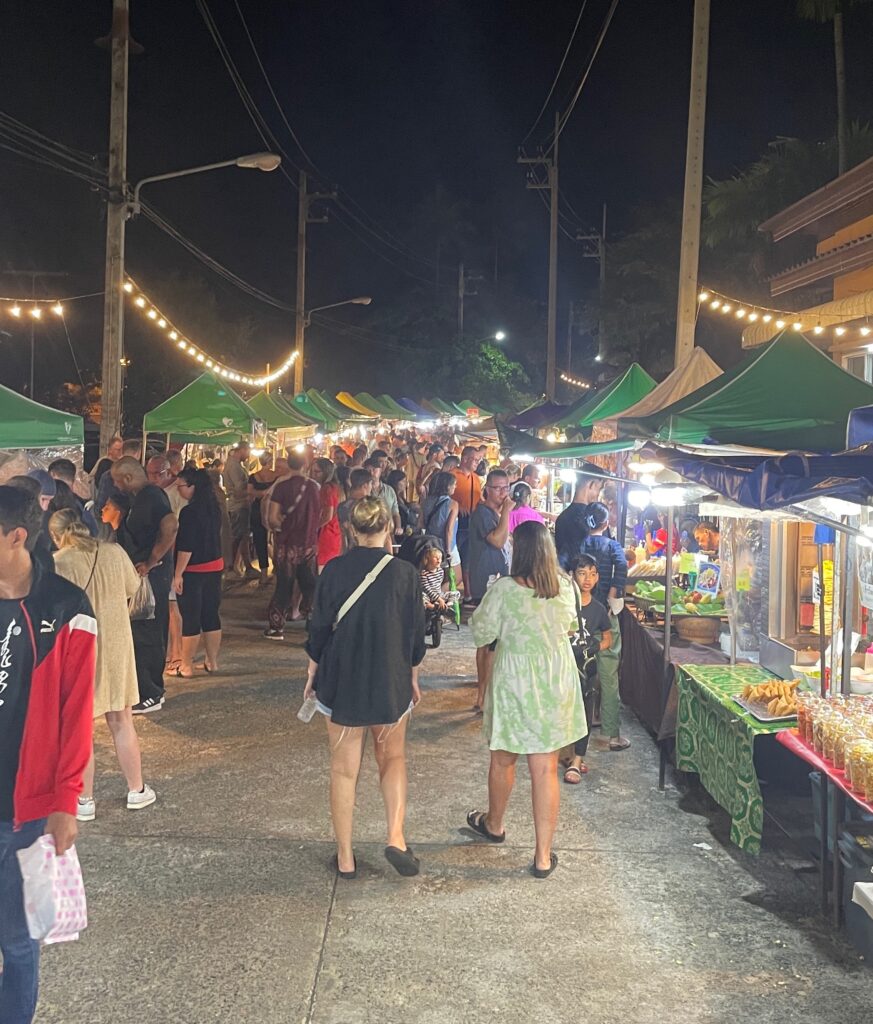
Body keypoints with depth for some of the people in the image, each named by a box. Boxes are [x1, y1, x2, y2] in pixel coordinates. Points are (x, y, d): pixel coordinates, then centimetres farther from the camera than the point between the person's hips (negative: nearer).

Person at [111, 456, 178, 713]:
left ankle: (150, 695, 4)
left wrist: (150, 563, -27)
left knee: (145, 634, -4)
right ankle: (153, 689, 27)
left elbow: (171, 526, -35)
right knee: (150, 633, 17)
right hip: (143, 576, 10)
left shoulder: (151, 496, -18)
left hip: (152, 575, -10)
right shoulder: (140, 497, 14)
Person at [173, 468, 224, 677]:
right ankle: (212, 661, 21)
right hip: (215, 566, 7)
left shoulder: (189, 512, -18)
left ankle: (186, 666, 7)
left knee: (190, 619, 0)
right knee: (211, 614, 14)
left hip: (193, 570, -7)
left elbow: (185, 547, -19)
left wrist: (178, 574, -15)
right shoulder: (214, 508, 5)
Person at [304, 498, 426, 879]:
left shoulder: (334, 570, -9)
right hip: (391, 683, 0)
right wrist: (413, 679, 12)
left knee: (344, 769, 11)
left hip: (341, 682, 0)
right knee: (393, 758, 20)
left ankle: (345, 857, 18)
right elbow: (415, 633, -3)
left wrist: (313, 675, 10)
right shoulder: (404, 573, -9)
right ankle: (395, 836, 2)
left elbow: (319, 628, -4)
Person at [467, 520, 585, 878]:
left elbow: (481, 633, -7)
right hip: (556, 685, 3)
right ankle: (543, 856, 11)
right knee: (546, 770, 7)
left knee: (503, 761, 20)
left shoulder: (504, 590, -17)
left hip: (514, 683, -2)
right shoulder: (566, 588, -5)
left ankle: (494, 824, 44)